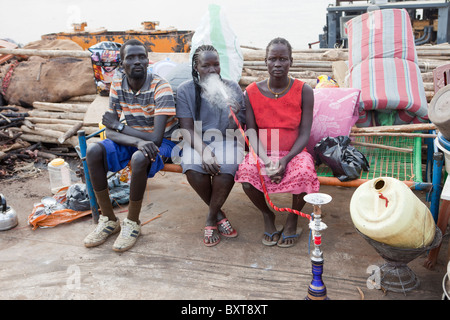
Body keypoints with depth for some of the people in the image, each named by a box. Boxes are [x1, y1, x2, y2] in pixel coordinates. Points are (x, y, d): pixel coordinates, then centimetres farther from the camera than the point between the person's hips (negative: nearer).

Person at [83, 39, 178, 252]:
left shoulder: (160, 87, -22)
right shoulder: (118, 85, -6)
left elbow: (156, 138, -28)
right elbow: (110, 132, -10)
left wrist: (118, 125, -16)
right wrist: (138, 141, -32)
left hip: (161, 142, -5)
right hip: (130, 139, 5)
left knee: (139, 158, -37)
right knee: (93, 151, -20)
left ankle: (132, 223, -13)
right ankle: (108, 220, -6)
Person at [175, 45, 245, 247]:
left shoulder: (232, 88, 0)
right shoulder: (185, 90, -1)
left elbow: (236, 129, -4)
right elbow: (187, 128, -8)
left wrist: (234, 117, -29)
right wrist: (204, 151, -26)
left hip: (226, 140, 0)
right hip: (197, 141, 0)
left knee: (225, 169, -32)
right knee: (193, 170, -32)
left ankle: (211, 219, -6)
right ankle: (218, 213, -4)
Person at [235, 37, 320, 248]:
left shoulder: (303, 91, -5)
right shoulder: (252, 92, -2)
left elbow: (304, 133, -8)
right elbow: (251, 132, -6)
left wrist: (285, 160, -24)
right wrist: (266, 161, -23)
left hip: (294, 152, -1)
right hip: (262, 153, 1)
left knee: (305, 174, -33)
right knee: (246, 173, -31)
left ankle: (293, 217, 0)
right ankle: (267, 215, 2)